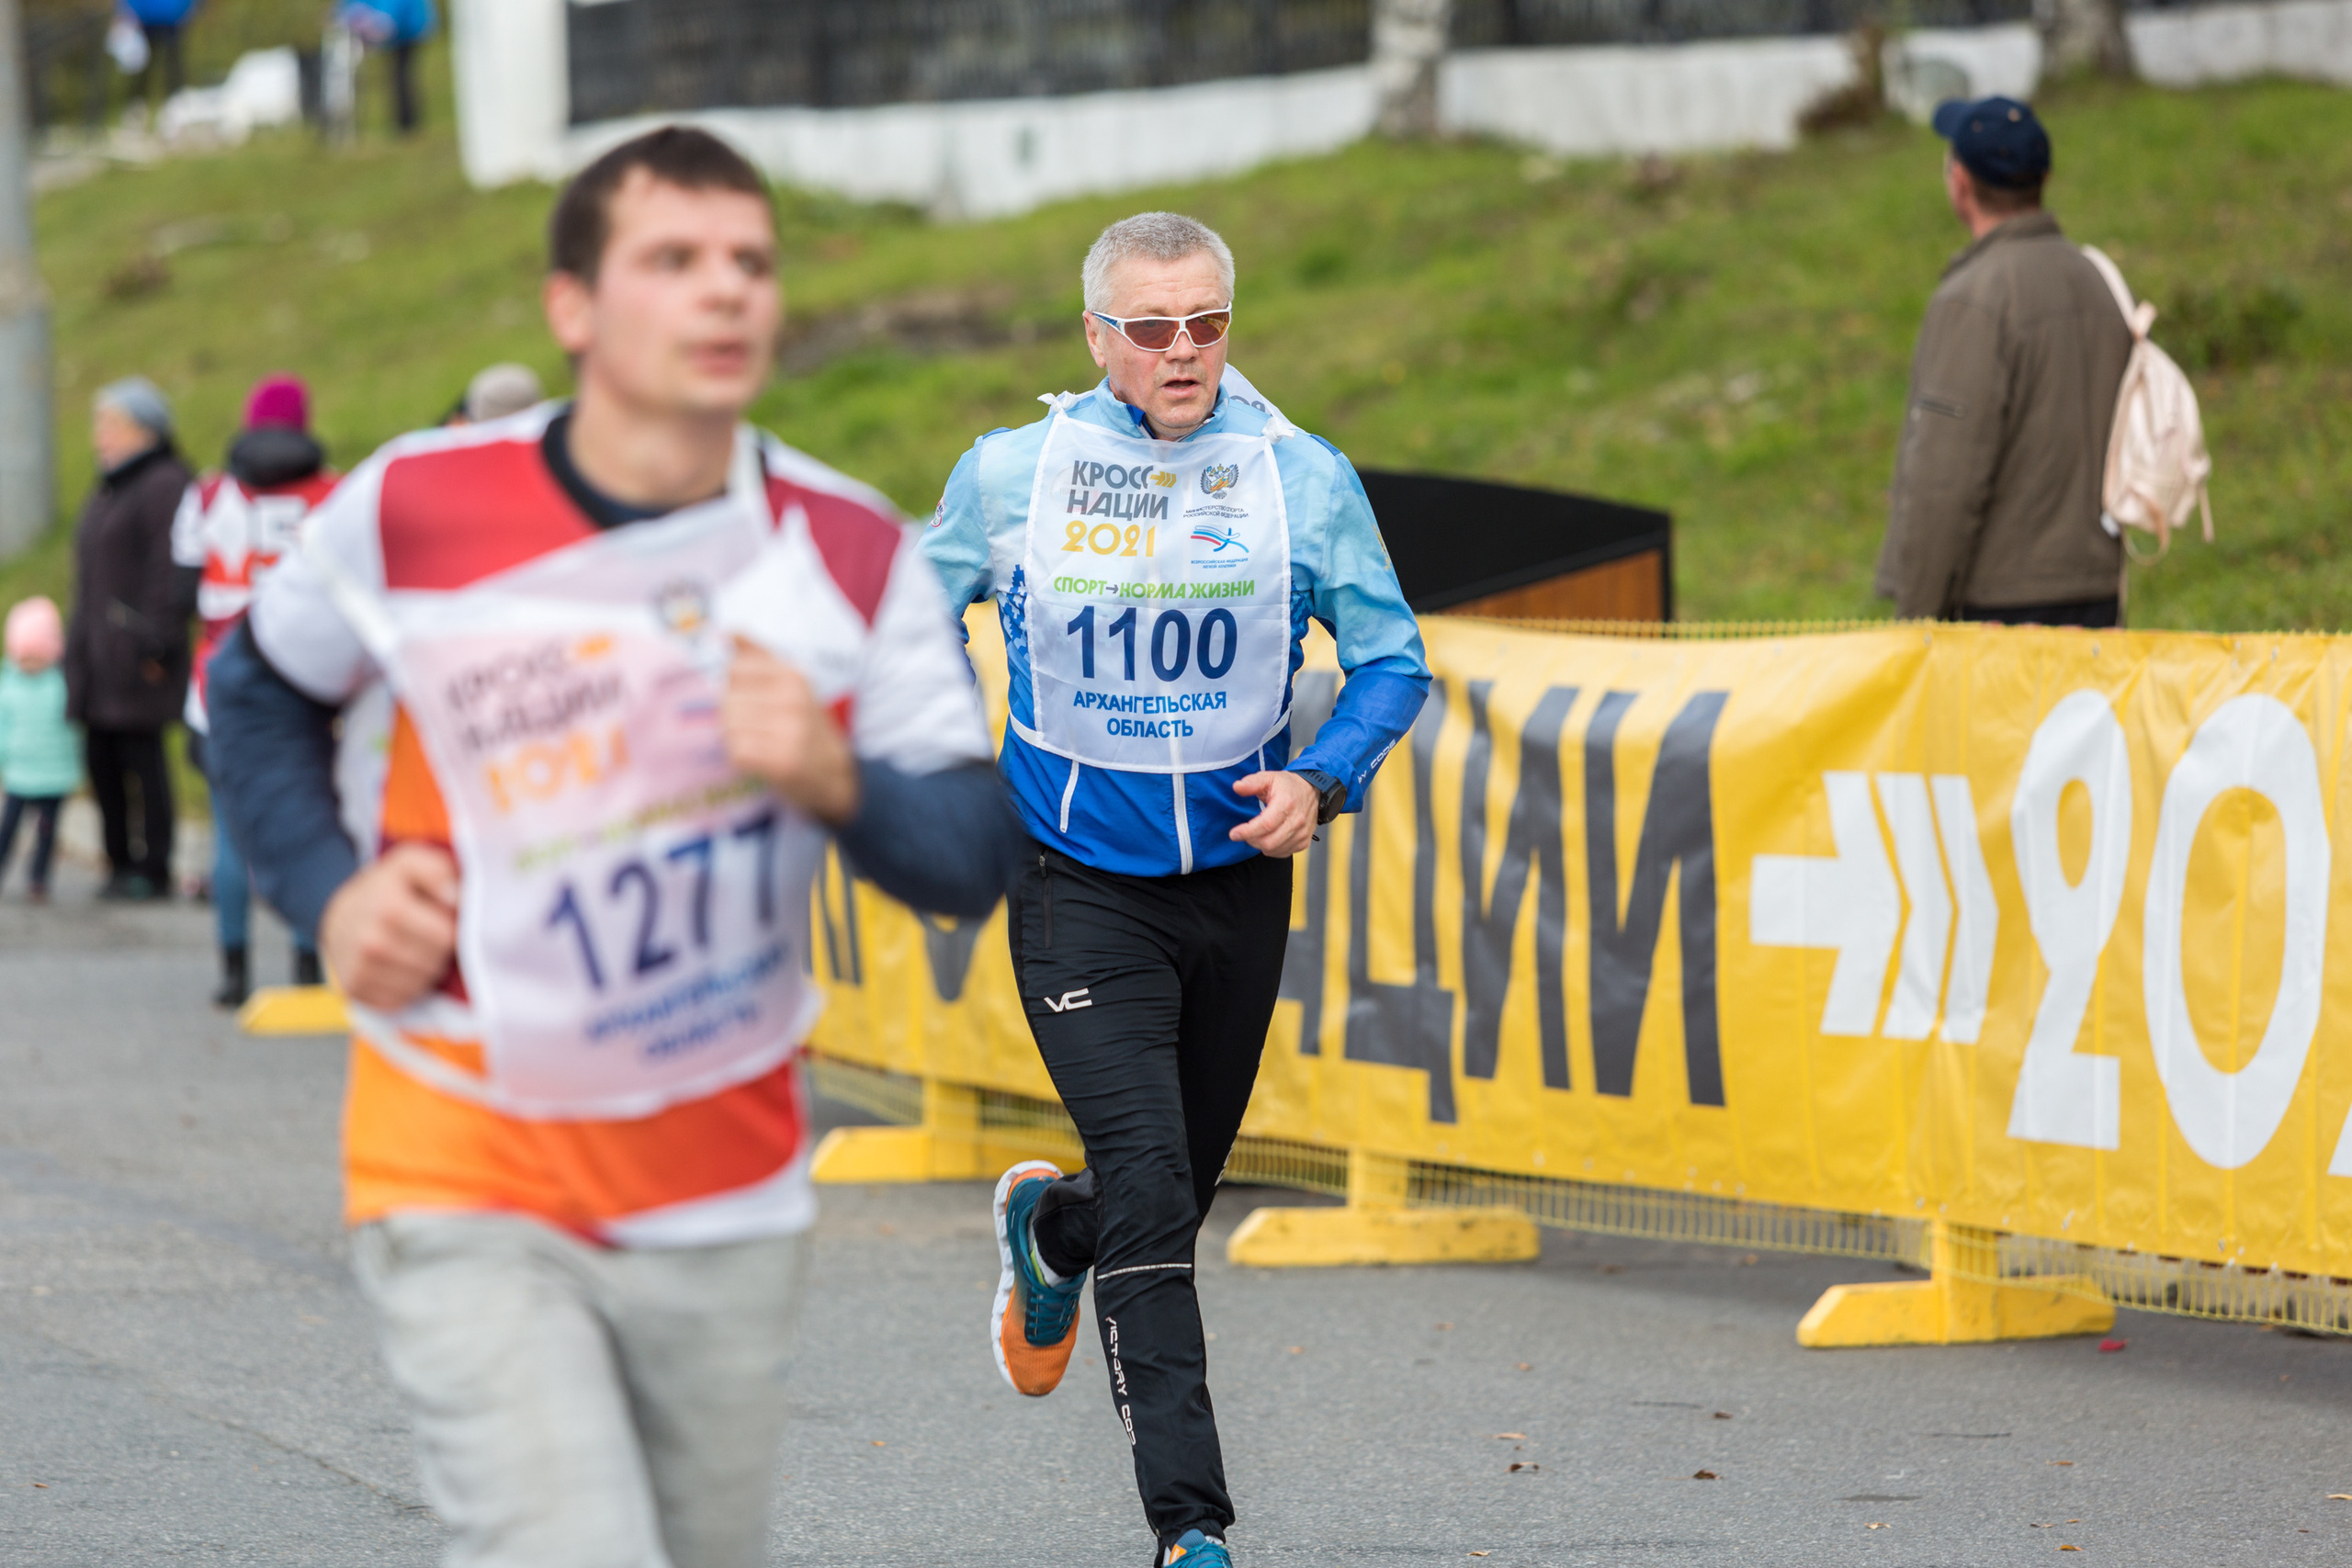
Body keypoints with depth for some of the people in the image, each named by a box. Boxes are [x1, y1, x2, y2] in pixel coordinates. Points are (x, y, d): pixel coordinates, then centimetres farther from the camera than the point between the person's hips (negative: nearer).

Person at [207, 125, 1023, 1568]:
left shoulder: (854, 554, -4)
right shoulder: (416, 512, -9)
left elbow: (979, 854, -6)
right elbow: (263, 689, 12)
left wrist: (836, 782, -26)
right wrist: (328, 890, -3)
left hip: (726, 1211, 3)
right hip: (471, 1201, -3)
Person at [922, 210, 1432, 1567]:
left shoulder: (1305, 479, -3)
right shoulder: (1010, 474, -4)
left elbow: (1391, 660, 3)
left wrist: (1321, 781, -14)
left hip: (1239, 880, 3)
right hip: (1081, 888, -3)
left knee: (1184, 1190, 16)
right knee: (1149, 1198, -16)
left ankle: (1047, 1229, 52)